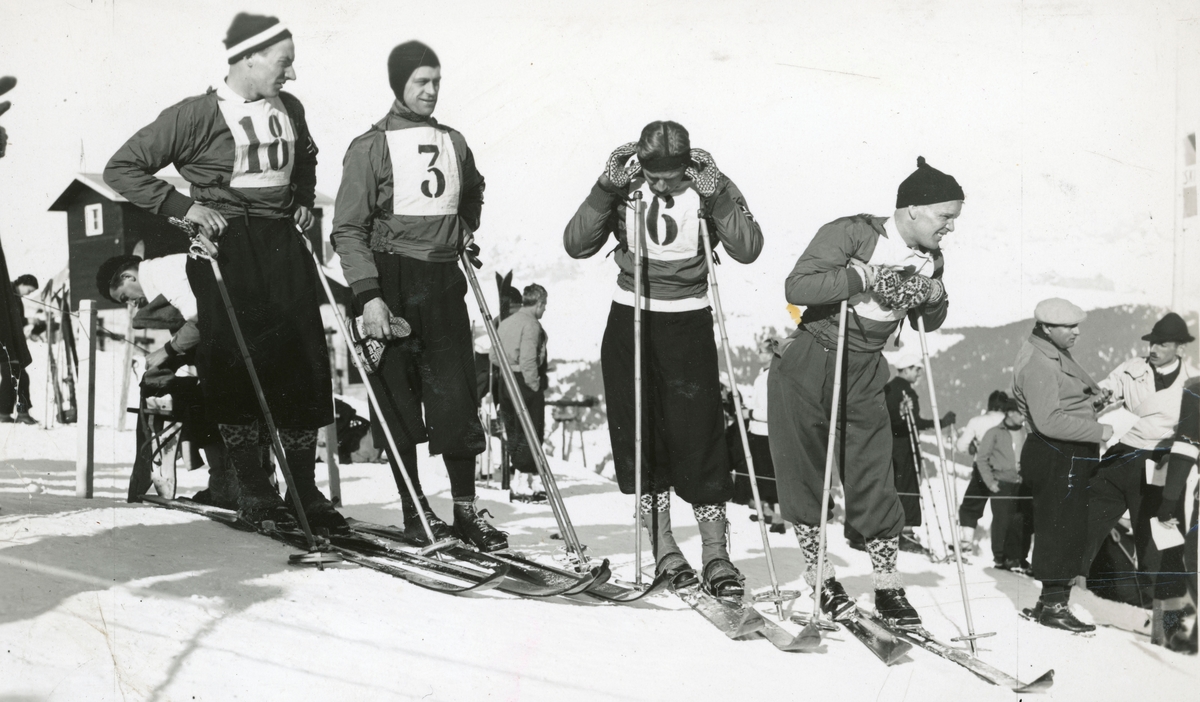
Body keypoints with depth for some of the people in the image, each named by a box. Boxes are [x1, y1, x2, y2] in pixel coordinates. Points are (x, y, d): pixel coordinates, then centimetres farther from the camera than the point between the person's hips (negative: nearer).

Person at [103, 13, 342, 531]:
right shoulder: (197, 115, -6)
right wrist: (184, 205, -12)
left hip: (284, 243, 6)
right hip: (226, 248, -5)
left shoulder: (290, 110, 12)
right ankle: (253, 492, 6)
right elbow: (122, 168, -5)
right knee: (239, 366, -6)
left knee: (306, 363, -1)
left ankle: (305, 489, 8)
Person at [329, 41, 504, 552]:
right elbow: (348, 230, -7)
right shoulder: (370, 147, -3)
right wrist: (368, 295, -16)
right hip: (392, 285, -4)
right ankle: (414, 508, 11)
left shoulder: (454, 143, 13)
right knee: (399, 401, 1)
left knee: (457, 396, 0)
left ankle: (466, 509, 6)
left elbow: (472, 195, 36)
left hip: (445, 282, 4)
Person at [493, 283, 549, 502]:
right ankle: (524, 485, -6)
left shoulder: (506, 322, 14)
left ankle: (516, 484, 17)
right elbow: (528, 360, -21)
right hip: (525, 385, -8)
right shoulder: (531, 324, -13)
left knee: (514, 433, 13)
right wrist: (535, 385, -15)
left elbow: (495, 357, 14)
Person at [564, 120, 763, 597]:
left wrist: (715, 197, -27)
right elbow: (576, 245, -10)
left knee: (700, 437, -6)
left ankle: (715, 552, 2)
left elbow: (747, 249, -17)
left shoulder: (711, 186, -6)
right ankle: (662, 548, 14)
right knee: (640, 435, 2)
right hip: (630, 320, 2)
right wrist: (606, 190, -20)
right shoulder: (625, 188, -4)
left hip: (688, 324, -1)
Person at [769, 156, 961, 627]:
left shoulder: (930, 259, 4)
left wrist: (935, 297, -5)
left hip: (863, 376, 4)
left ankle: (888, 586, 8)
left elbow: (928, 324, 16)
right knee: (803, 476, 4)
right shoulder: (853, 233, -17)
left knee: (872, 482, -1)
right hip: (807, 366, -4)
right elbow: (796, 287, -26)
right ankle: (819, 575, 19)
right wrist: (861, 276, -29)